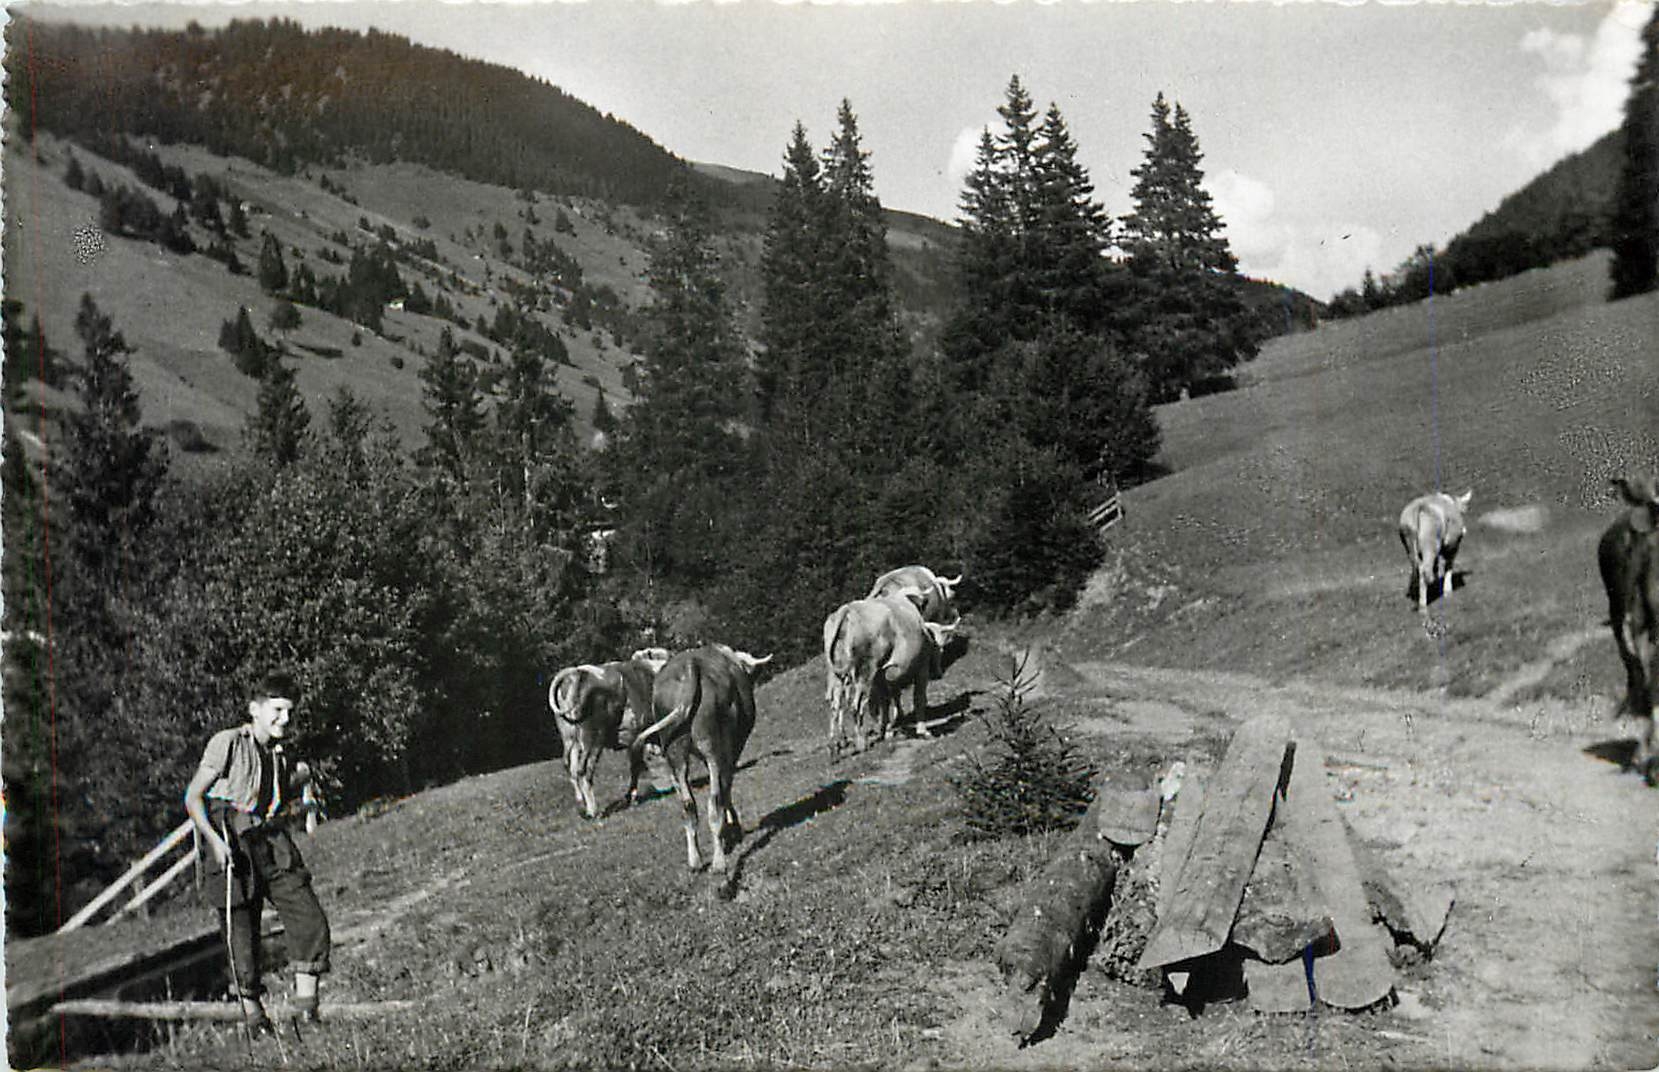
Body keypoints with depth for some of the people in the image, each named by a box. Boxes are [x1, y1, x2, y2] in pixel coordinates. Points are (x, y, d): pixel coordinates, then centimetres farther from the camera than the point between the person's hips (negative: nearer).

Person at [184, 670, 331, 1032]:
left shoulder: (280, 755, 18)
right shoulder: (228, 743, -2)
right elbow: (193, 798, -4)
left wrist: (298, 781, 8)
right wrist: (214, 839, -16)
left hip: (272, 842, 5)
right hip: (234, 849, -5)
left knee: (311, 922, -8)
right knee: (242, 935, -1)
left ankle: (306, 1001, 0)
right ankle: (252, 1010, 15)